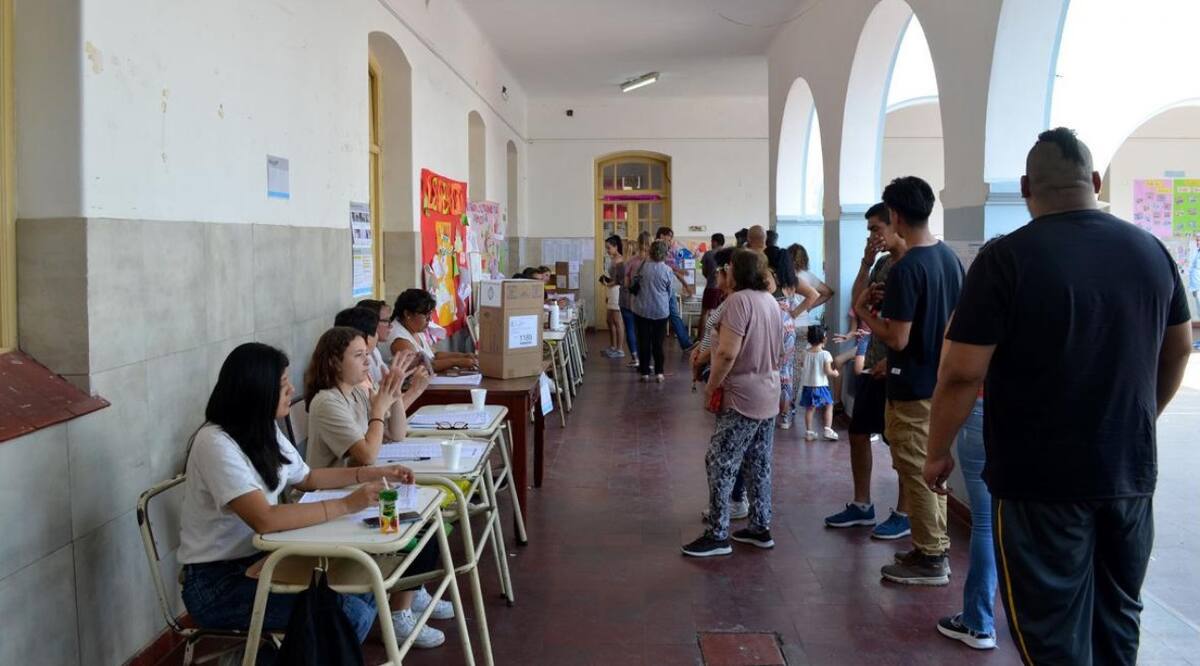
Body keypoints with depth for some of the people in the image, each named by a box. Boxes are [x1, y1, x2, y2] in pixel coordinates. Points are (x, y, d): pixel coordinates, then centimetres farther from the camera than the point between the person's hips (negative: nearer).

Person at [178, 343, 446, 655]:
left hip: (260, 558, 8)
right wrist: (346, 505, -31)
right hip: (217, 582, -8)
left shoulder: (263, 431, 5)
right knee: (349, 616, -20)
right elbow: (265, 520, -33)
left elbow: (305, 478, 21)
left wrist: (371, 474, 11)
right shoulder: (216, 443, -23)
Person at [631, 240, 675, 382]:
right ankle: (659, 373, 7)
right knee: (658, 343, 8)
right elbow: (669, 291, 5)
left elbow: (634, 284, 6)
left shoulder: (642, 267, -10)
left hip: (643, 310, 0)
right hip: (661, 311, 1)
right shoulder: (667, 270, -8)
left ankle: (644, 373, 8)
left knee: (644, 342, 6)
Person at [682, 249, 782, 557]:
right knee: (759, 465, 15)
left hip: (742, 398, -9)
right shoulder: (770, 301, 11)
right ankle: (761, 528, 22)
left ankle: (717, 535, 0)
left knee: (721, 465, -3)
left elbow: (728, 353, -24)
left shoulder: (739, 300, -18)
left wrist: (711, 387, -12)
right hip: (768, 396, 9)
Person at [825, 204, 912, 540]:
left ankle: (904, 515, 15)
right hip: (874, 363, 8)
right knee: (858, 433, 13)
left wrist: (893, 359, -18)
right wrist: (866, 263, -2)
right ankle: (861, 505, 26)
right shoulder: (882, 264, 10)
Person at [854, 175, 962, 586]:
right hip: (941, 379, 8)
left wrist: (863, 312, -7)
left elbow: (897, 339, -23)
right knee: (933, 468, 17)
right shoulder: (950, 257, 5)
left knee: (916, 472, 2)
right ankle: (937, 548, 27)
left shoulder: (905, 269, -22)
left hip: (913, 388, -8)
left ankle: (929, 560, 10)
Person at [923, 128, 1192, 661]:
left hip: (1041, 478, -5)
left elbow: (962, 373, -16)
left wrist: (937, 452, -2)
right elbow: (1179, 350, 16)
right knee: (1117, 621, 21)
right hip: (1131, 471, 6)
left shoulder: (1007, 258, -15)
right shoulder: (1151, 250, 3)